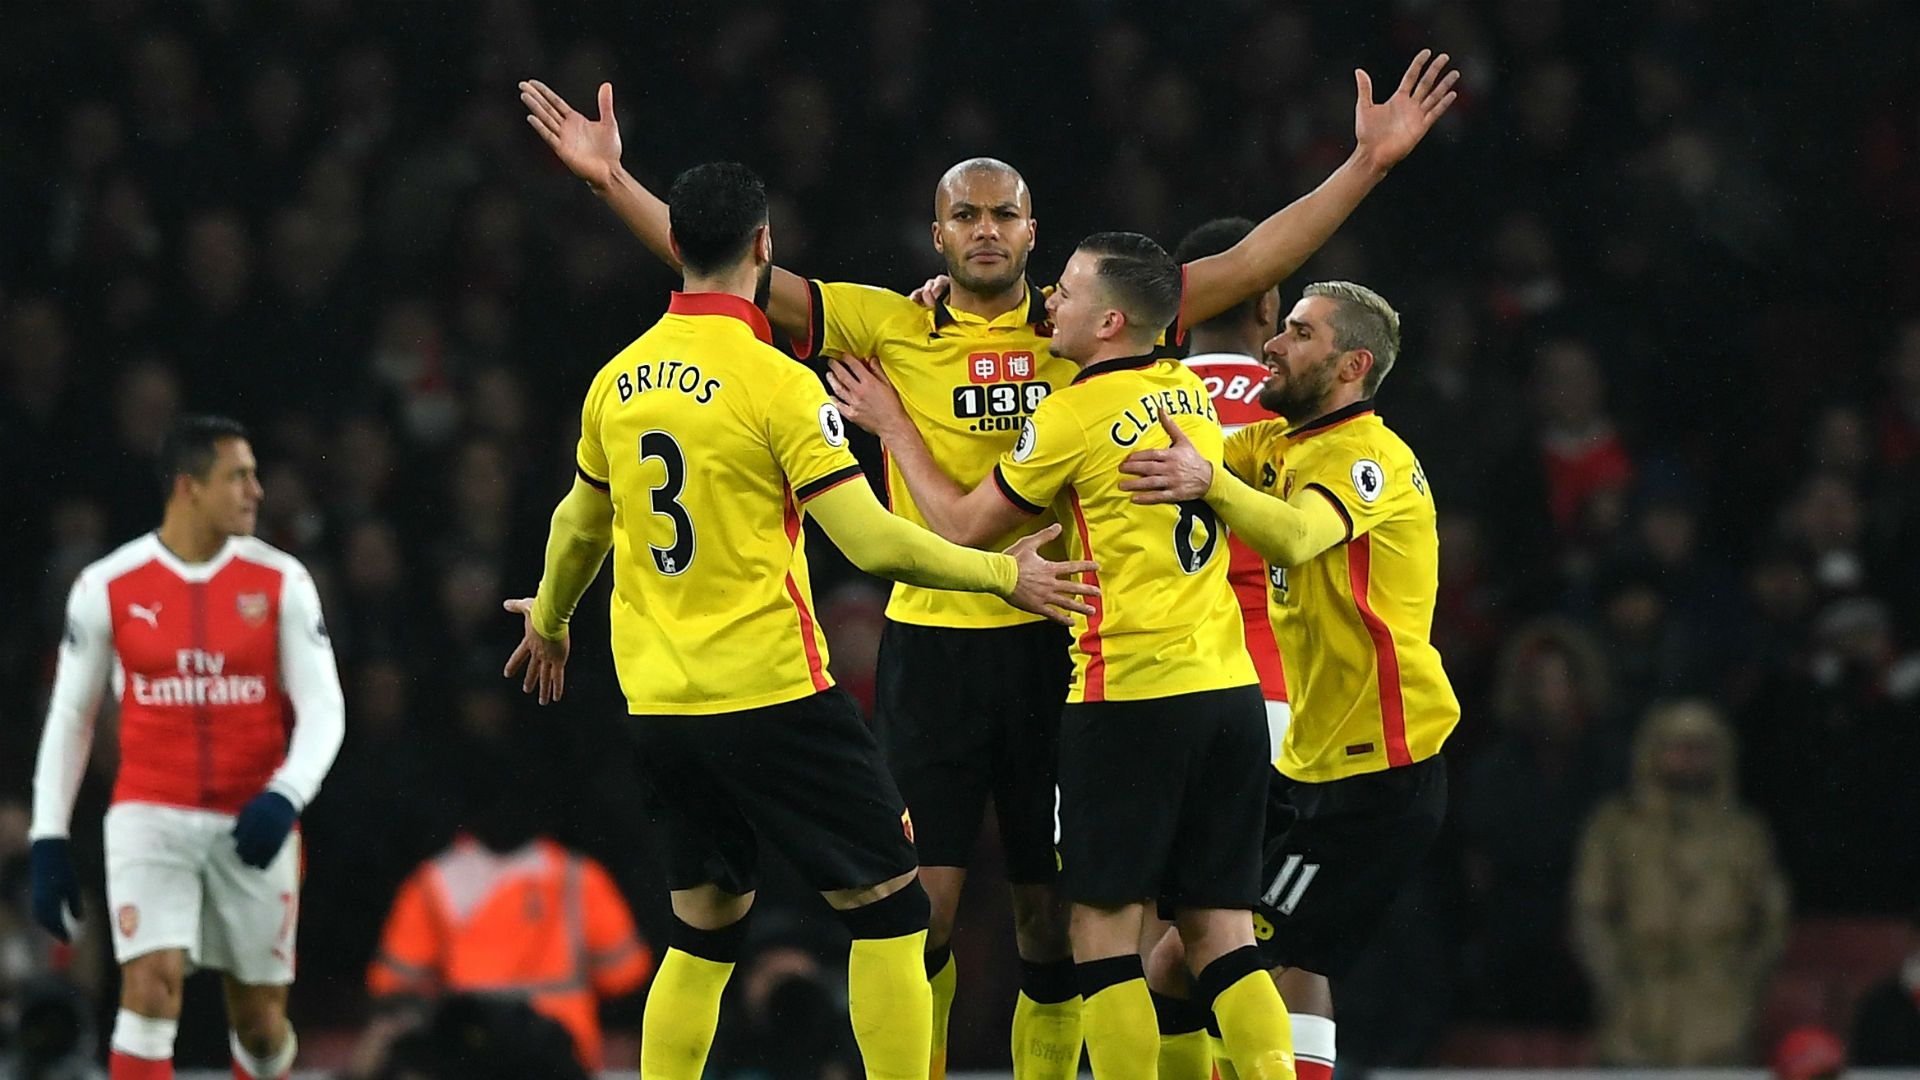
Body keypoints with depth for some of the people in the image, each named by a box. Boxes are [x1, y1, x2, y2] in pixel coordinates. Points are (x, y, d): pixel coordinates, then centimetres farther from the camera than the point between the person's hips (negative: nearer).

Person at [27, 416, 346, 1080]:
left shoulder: (281, 582, -1)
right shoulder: (108, 588, -2)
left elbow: (323, 709, -3)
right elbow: (69, 718, 6)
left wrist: (284, 799, -21)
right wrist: (48, 841, 2)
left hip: (252, 826, 1)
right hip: (151, 818, -1)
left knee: (260, 1022, 9)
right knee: (153, 987, -20)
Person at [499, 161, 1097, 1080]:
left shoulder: (619, 382, 7)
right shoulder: (774, 383, -12)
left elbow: (580, 524, 23)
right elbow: (873, 544, -16)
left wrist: (548, 619, 43)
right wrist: (1002, 574, -3)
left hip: (660, 707, 7)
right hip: (772, 693, -6)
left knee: (703, 931, 16)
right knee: (887, 906, 0)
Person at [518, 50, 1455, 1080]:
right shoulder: (893, 330, 4)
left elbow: (1249, 265, 7)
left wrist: (1366, 163, 2)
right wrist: (613, 181, -6)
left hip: (1055, 641, 1)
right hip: (932, 640, -1)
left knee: (1052, 912, 5)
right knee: (921, 902, -4)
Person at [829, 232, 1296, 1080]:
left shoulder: (1075, 416, -9)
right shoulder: (1191, 394, 12)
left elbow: (963, 525, 3)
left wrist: (892, 428, 15)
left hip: (1131, 695, -7)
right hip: (1230, 691, 7)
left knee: (1103, 926, 0)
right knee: (1218, 930, 6)